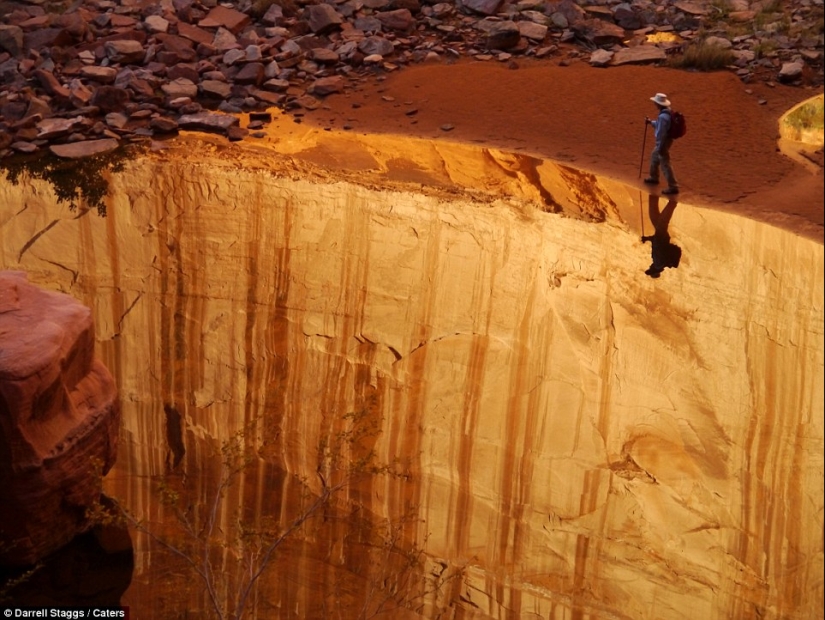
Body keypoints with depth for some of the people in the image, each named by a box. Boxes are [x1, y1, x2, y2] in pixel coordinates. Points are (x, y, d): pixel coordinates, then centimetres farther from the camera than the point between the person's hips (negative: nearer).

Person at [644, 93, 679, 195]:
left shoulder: (663, 117, -30)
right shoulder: (667, 112, 2)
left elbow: (661, 133, -27)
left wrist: (659, 147, -21)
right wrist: (651, 122, 14)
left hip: (663, 142, -11)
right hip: (666, 140, 11)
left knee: (665, 164, -5)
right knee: (654, 157, 29)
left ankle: (673, 187, -2)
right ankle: (654, 177, 46)